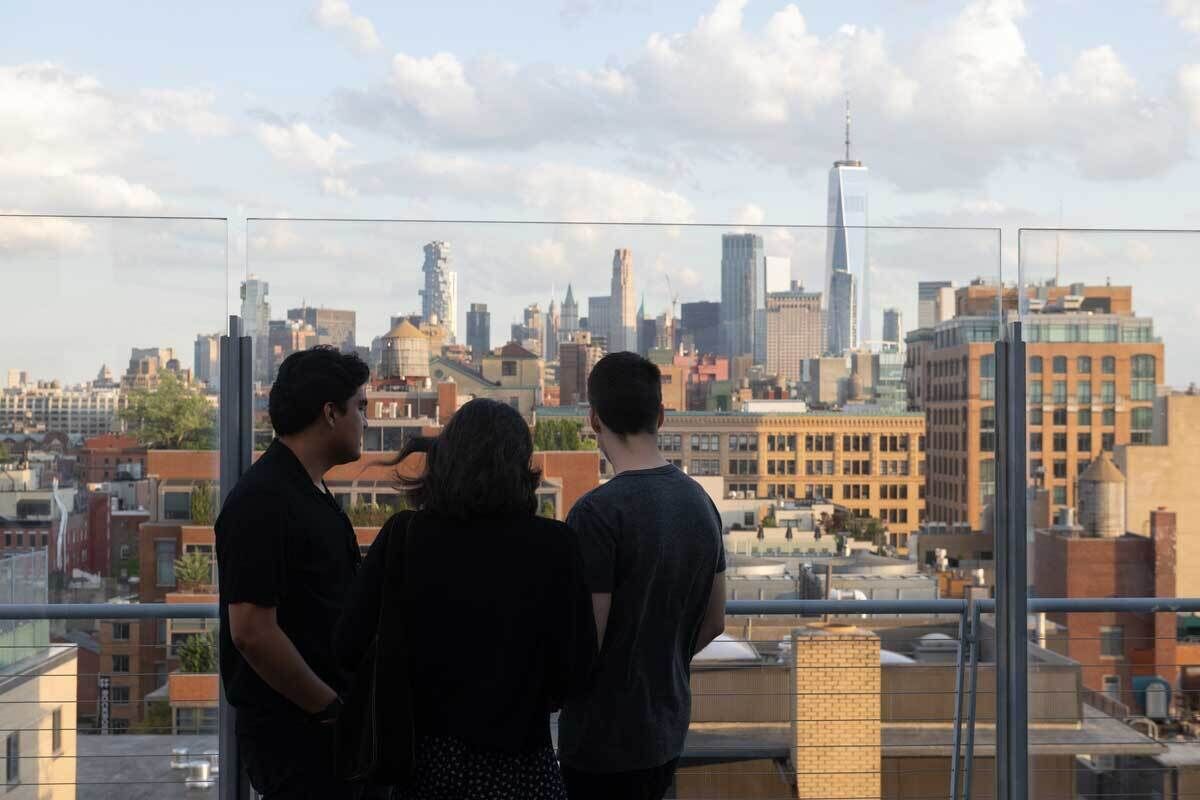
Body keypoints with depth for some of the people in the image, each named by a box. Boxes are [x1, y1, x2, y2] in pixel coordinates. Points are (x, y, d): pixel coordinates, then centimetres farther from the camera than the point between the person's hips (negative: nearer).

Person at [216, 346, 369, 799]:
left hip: (324, 726, 9)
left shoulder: (313, 494, 14)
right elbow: (251, 631, -23)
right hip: (293, 731, -9)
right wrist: (330, 708, -15)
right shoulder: (263, 502, -17)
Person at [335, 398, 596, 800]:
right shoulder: (554, 545, -12)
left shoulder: (403, 536, -8)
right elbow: (574, 666, -8)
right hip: (515, 758, -1)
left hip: (424, 758, 2)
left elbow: (350, 648, -6)